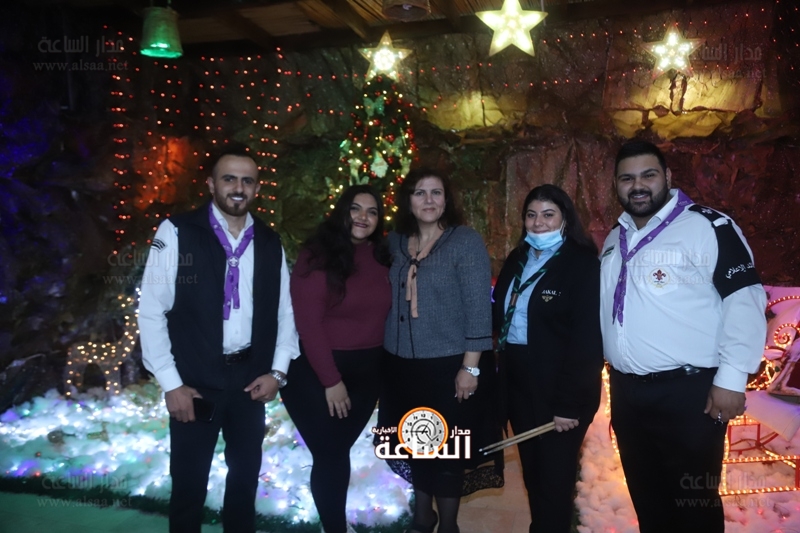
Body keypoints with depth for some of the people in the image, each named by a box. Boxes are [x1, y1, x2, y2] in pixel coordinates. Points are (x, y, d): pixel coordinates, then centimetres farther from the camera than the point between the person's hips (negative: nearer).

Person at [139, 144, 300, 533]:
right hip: (194, 381, -3)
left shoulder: (270, 243, 4)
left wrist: (278, 371, -1)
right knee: (189, 483, 10)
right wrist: (170, 383, -11)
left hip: (252, 379, 4)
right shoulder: (177, 232, -8)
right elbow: (151, 311, -9)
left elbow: (285, 311, 8)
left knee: (246, 476, 19)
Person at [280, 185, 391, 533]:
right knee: (329, 455, 2)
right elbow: (308, 322, -17)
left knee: (340, 450, 17)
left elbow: (385, 313, 7)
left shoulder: (381, 257, 3)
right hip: (318, 372, -4)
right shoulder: (319, 255, -13)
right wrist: (331, 380, -16)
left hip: (367, 371, 5)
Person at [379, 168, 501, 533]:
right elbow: (391, 300, 11)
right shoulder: (395, 242, 5)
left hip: (450, 365, -4)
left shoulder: (466, 241, -9)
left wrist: (470, 367, -16)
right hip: (401, 365, 4)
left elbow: (478, 307, -13)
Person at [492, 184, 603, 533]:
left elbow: (587, 340, -17)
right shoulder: (517, 260, 9)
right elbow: (500, 317, 11)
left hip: (558, 390, -6)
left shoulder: (582, 265, -12)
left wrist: (569, 402, -19)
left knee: (554, 477, 7)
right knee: (532, 471, 18)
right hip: (519, 384, 6)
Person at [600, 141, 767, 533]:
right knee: (647, 500, 19)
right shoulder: (615, 239, 13)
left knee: (693, 501, 7)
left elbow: (744, 300, -14)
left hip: (687, 391, -6)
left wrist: (732, 378, -18)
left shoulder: (707, 227, -10)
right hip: (626, 391, 7)